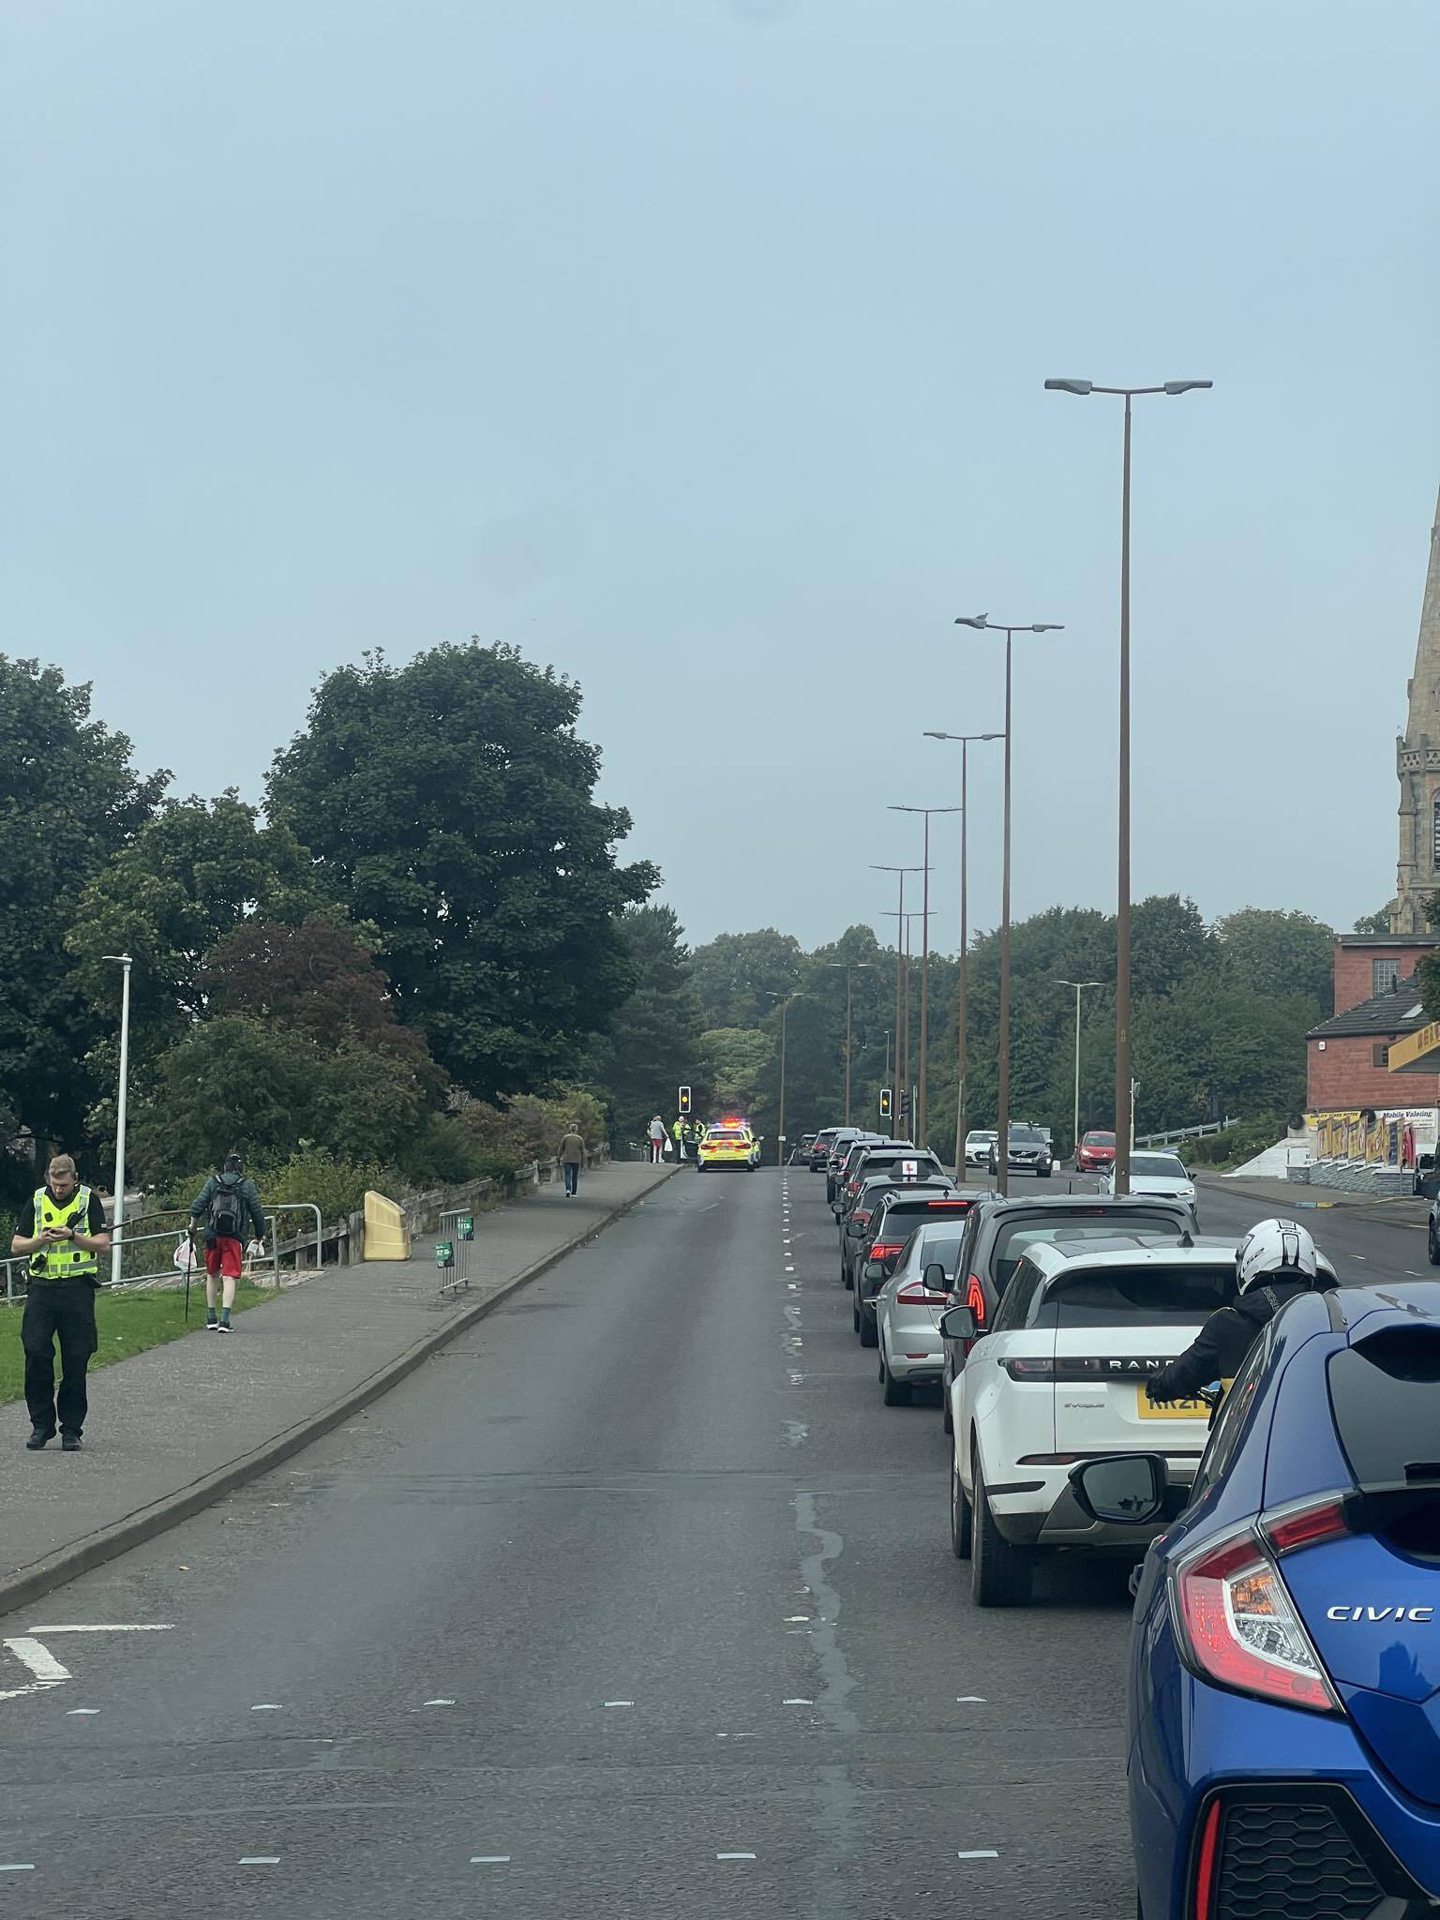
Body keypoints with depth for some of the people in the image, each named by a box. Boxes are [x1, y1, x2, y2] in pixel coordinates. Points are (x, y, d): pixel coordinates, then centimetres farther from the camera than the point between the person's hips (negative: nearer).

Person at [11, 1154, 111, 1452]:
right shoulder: (37, 1200, 9)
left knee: (76, 1361, 0)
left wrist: (73, 1236, -16)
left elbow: (104, 1245, -1)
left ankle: (71, 1428, 7)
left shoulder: (89, 1200, 3)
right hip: (42, 1287, 2)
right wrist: (40, 1240, -9)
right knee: (36, 1354, -7)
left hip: (78, 1289, -2)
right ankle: (41, 1425, 3)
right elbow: (16, 1245, 10)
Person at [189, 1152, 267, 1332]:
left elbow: (198, 1205, 2)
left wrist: (193, 1224, 19)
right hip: (234, 1237, -2)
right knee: (229, 1278, -4)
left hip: (212, 1235, 2)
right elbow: (257, 1212, 5)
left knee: (212, 1275, 17)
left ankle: (211, 1318, 21)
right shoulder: (247, 1186, 3)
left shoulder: (212, 1182, 6)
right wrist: (260, 1235, 19)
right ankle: (224, 1320, -16)